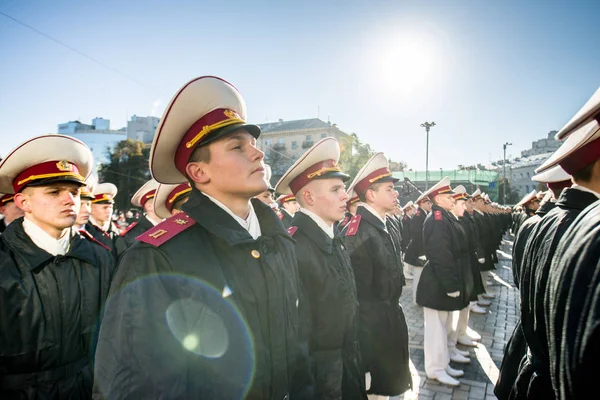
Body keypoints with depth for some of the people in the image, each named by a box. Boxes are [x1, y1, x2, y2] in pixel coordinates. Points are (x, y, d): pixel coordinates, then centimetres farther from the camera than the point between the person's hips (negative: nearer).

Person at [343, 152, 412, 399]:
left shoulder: (382, 226, 7)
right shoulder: (358, 232, -23)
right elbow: (359, 291, -22)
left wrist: (393, 318, 16)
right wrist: (367, 331, -17)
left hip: (388, 323, 9)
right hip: (372, 326, -9)